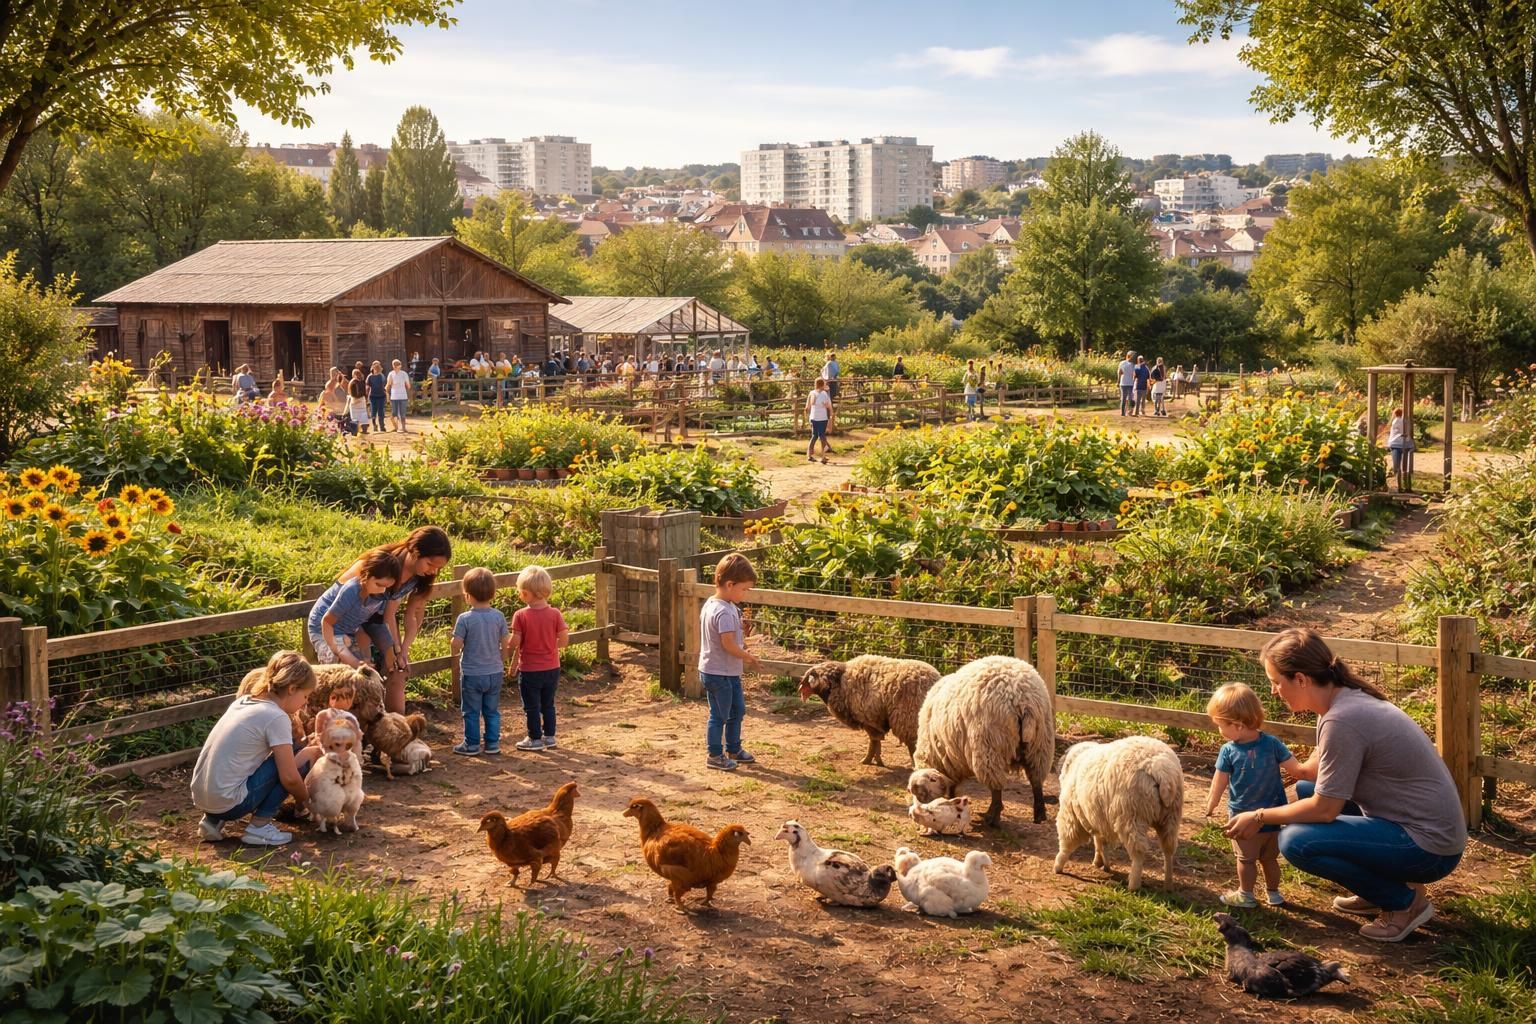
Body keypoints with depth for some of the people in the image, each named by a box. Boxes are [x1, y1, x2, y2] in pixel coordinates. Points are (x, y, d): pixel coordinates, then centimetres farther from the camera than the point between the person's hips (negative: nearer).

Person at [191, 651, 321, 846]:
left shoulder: (243, 701, 12)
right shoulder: (277, 718, -11)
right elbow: (289, 778, -12)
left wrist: (310, 750, 25)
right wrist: (304, 798, 10)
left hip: (200, 799, 8)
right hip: (228, 803, -8)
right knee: (300, 759, 0)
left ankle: (213, 820, 17)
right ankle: (259, 827, 0)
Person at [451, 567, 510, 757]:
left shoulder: (464, 619, -16)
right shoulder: (499, 617, -6)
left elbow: (455, 647, -17)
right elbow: (506, 645, 0)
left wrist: (453, 642, 6)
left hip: (471, 674, -3)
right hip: (494, 672, 3)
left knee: (471, 712, 9)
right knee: (492, 711, 15)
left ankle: (472, 745, 16)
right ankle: (492, 744, 20)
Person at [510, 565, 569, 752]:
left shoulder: (520, 615, -17)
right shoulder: (555, 614, -9)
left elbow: (515, 643, -17)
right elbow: (564, 640, -7)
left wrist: (514, 659, 4)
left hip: (529, 670, -4)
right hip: (552, 668, 4)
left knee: (531, 706, 10)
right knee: (548, 704, 18)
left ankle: (535, 739, 16)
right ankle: (549, 736, 25)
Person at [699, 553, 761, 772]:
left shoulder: (710, 604, 7)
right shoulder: (725, 612, -24)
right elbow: (728, 644, -28)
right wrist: (748, 657, -14)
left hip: (729, 672, 10)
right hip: (719, 673, -10)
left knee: (738, 710, 21)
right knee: (719, 715, 3)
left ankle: (733, 749, 34)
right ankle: (715, 756, 16)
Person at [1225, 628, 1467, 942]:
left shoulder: (1342, 721, -24)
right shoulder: (1344, 698, 4)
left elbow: (1324, 810, -19)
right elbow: (1311, 770, 16)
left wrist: (1259, 817, -7)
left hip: (1430, 847, -10)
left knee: (1296, 841, -19)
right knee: (1305, 790, 16)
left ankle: (1405, 901, -2)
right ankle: (1380, 889, 18)